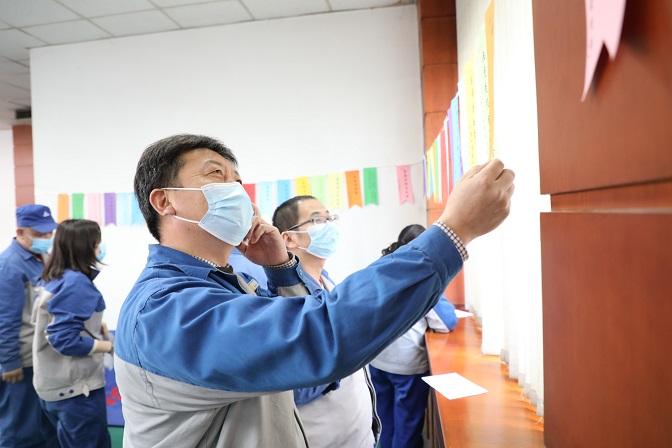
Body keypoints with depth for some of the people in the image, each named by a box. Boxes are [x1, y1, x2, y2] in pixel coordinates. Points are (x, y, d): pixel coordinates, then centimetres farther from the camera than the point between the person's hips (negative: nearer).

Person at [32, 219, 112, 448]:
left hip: (54, 383, 9)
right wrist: (110, 345, -19)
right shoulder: (77, 282, -23)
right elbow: (65, 339, -26)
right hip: (76, 387, -9)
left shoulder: (53, 278, 5)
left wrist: (95, 325, 6)